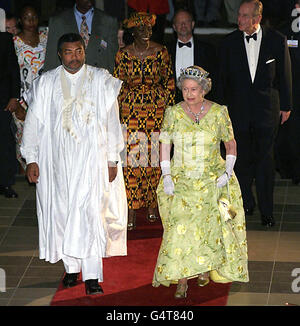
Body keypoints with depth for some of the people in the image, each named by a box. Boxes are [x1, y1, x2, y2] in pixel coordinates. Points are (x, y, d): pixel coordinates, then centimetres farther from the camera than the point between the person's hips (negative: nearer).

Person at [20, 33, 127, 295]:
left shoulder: (101, 80, 0)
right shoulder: (46, 83, 4)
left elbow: (112, 121, 2)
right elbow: (34, 121, 6)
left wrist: (113, 159, 0)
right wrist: (31, 159, 1)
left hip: (92, 158, -2)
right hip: (58, 160, 2)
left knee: (90, 212, -10)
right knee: (63, 211, 6)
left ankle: (92, 275, -9)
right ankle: (71, 267, 19)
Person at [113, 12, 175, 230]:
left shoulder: (161, 52, 1)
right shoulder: (123, 54, 0)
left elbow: (170, 82, 6)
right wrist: (116, 114, 2)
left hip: (157, 109, 1)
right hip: (131, 111, 0)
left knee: (154, 157, 2)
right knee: (131, 158, -5)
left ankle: (152, 205, 17)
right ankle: (132, 212, -1)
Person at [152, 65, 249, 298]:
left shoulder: (218, 113, -2)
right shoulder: (173, 113, 0)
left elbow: (231, 145, 7)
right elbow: (165, 146, 7)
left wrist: (227, 172, -4)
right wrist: (167, 176, -2)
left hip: (212, 181, 0)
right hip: (181, 181, 0)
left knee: (209, 226, -7)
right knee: (180, 227, -13)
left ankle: (206, 268, 19)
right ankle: (181, 280, -7)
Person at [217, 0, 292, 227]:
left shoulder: (277, 40, -2)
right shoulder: (230, 42, 1)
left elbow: (284, 75, 4)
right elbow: (223, 78, 7)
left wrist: (286, 106, 5)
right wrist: (222, 106, 5)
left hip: (267, 109, -1)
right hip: (238, 110, 1)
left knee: (265, 160, 0)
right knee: (242, 159, 8)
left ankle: (266, 211, 6)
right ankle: (247, 204, 23)